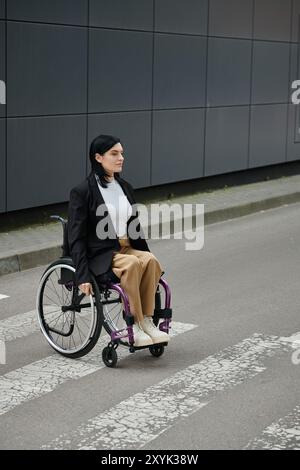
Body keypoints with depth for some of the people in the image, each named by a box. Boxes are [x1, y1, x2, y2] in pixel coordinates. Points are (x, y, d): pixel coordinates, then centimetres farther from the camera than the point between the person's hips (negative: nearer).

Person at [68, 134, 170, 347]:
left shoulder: (125, 188, 12)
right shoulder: (82, 192, -7)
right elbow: (76, 238, -11)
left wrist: (146, 254, 14)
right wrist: (83, 276, -18)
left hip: (126, 248, 6)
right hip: (99, 255, -6)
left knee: (150, 260, -26)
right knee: (132, 264, -34)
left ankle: (147, 321, -22)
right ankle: (134, 326, -25)